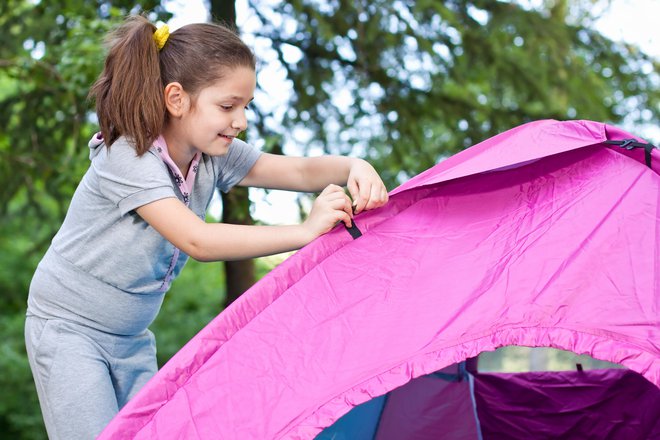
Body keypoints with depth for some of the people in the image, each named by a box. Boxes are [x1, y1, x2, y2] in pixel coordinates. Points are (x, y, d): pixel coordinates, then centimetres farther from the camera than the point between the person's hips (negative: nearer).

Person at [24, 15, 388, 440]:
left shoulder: (213, 155, -6)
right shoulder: (127, 158, -26)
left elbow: (300, 170, -6)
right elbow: (197, 241, -36)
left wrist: (353, 167, -28)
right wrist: (305, 231, -38)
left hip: (133, 338, 6)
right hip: (70, 327, -6)